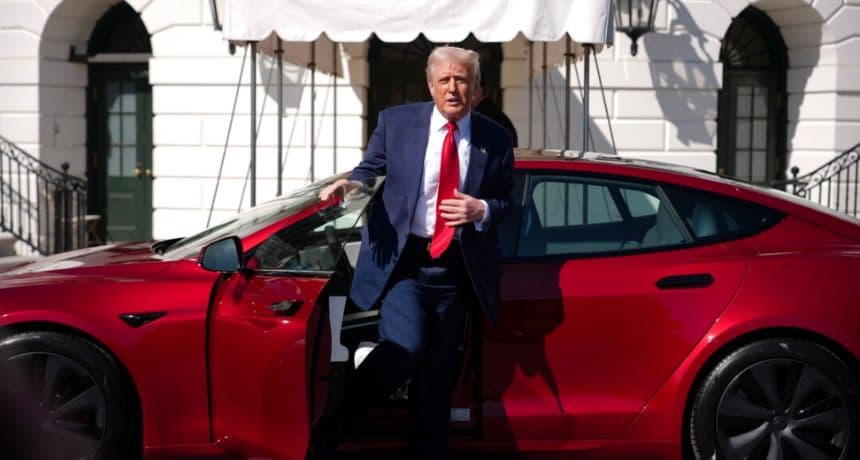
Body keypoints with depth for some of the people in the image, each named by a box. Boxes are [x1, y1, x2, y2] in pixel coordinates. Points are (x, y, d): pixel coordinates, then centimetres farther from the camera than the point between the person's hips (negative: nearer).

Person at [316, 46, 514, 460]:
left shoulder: (495, 139, 5)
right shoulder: (395, 121, 2)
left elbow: (507, 201, 10)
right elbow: (370, 170, 8)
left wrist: (482, 210, -10)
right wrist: (352, 184, -14)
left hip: (458, 268, 3)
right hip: (402, 259, -2)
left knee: (438, 374, 8)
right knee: (405, 347, -22)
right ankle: (332, 423, -3)